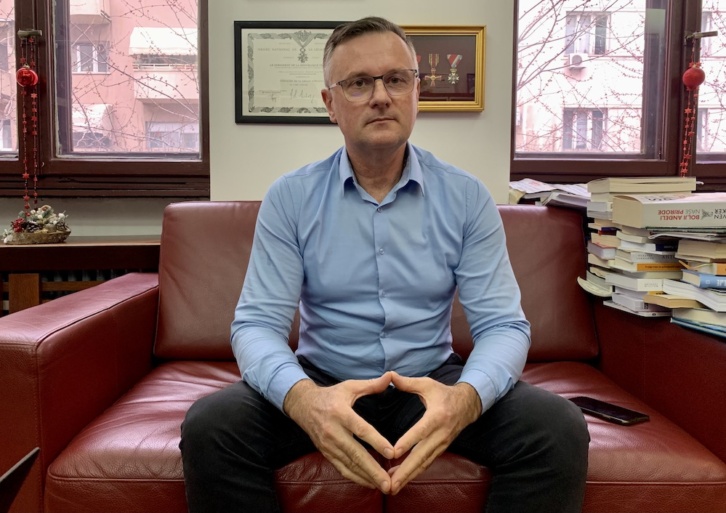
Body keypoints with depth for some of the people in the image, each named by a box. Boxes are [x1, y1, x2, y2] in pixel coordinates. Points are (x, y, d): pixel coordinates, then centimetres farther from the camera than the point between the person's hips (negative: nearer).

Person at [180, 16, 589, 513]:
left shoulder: (467, 197, -5)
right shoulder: (289, 198, -6)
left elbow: (502, 323, -9)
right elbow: (257, 323, -11)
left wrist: (465, 397, -32)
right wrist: (302, 397, -34)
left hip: (431, 381, 1)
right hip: (325, 381, 0)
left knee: (559, 430, -23)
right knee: (210, 427, -26)